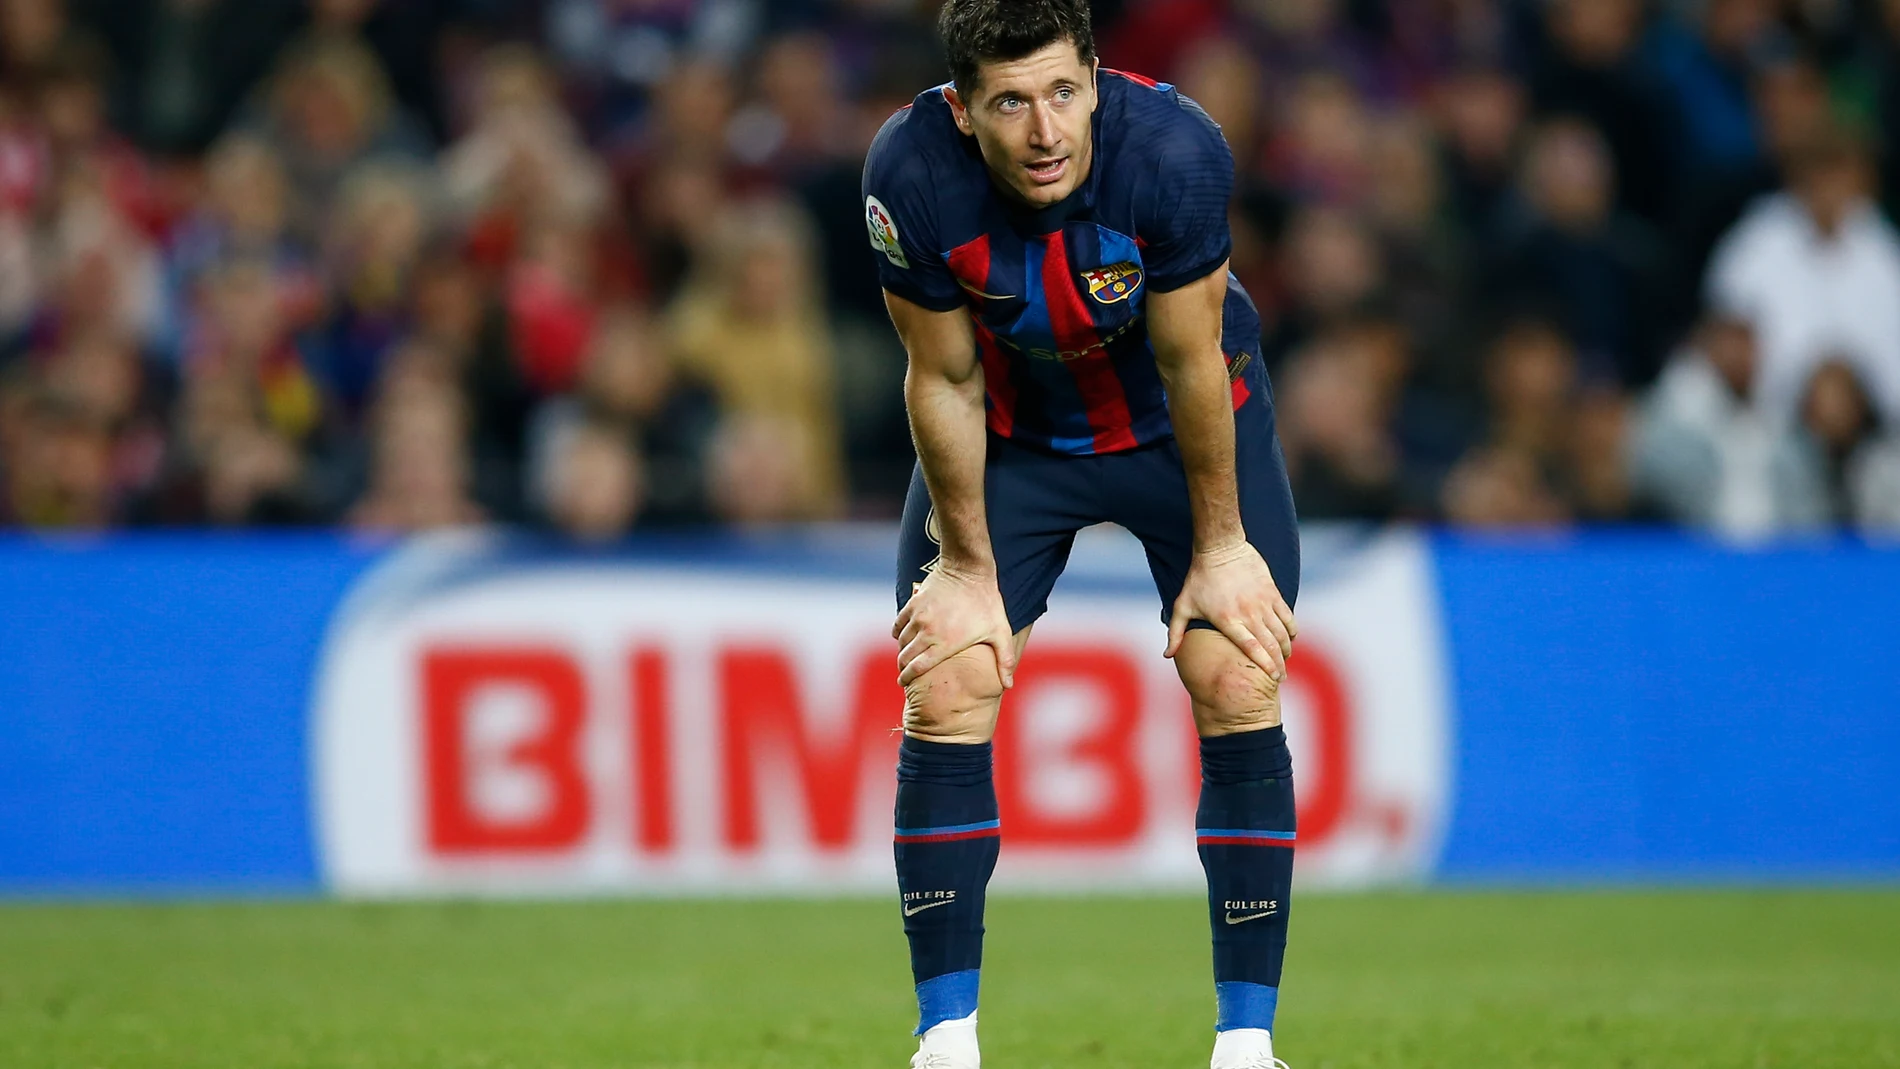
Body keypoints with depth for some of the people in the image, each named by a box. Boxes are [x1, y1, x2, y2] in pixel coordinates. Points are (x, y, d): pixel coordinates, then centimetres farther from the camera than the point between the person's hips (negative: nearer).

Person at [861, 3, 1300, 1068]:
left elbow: (1191, 363, -21)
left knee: (1238, 684, -12)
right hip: (1012, 432, 1)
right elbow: (945, 380, -17)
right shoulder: (913, 176, -30)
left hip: (1184, 422, -1)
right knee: (945, 694, -10)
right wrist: (968, 567, -9)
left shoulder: (1175, 150, -34)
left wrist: (1218, 547, -11)